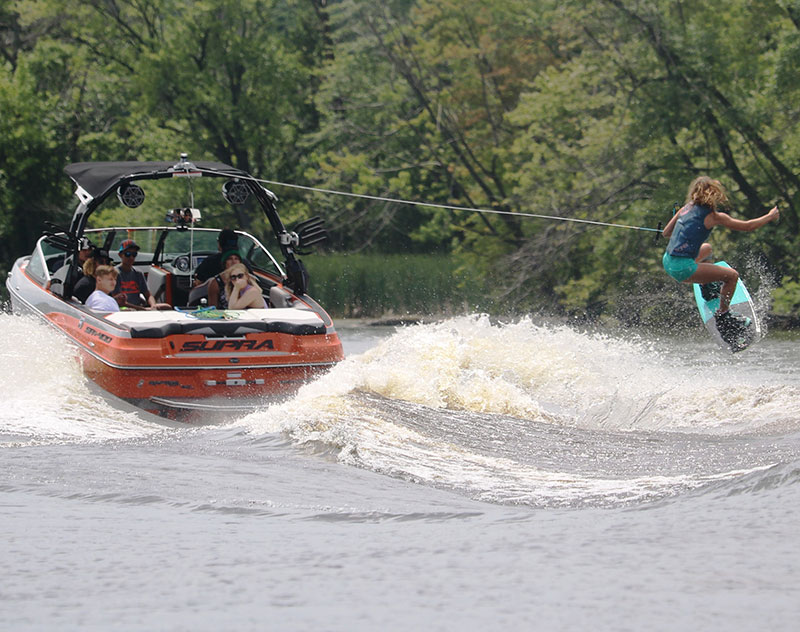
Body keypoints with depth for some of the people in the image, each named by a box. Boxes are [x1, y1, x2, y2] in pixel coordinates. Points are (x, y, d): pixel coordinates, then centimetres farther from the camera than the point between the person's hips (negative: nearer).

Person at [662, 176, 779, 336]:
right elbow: (747, 226, -3)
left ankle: (707, 287, 42)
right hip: (682, 267, -8)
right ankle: (723, 317, 9)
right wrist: (770, 216, 12)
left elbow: (666, 232, 17)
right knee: (732, 275, 1)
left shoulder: (687, 208, 11)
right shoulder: (713, 216, -7)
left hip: (667, 261, 8)